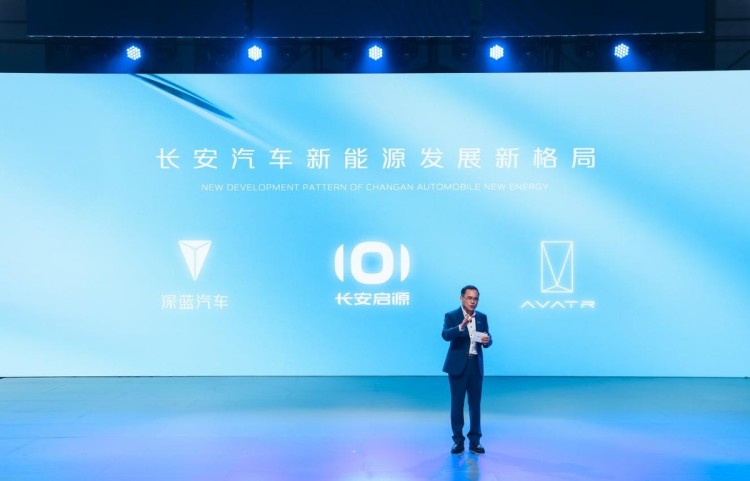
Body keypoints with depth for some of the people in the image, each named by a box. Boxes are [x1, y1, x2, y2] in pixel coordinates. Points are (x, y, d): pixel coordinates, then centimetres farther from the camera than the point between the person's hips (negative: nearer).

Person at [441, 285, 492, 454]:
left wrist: (486, 340, -19)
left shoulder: (482, 317, 10)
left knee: (475, 403, 5)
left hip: (476, 365, 3)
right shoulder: (451, 316, -4)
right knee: (457, 403, 1)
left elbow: (487, 339, 5)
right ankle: (458, 440, 8)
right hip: (458, 365, -3)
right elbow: (446, 335, -21)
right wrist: (461, 326, -37)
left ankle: (474, 441, 11)